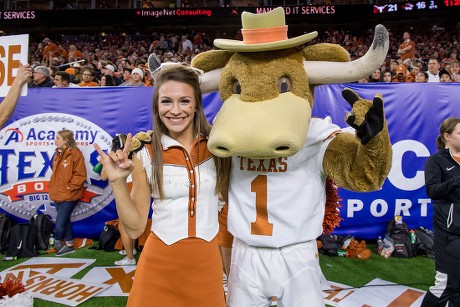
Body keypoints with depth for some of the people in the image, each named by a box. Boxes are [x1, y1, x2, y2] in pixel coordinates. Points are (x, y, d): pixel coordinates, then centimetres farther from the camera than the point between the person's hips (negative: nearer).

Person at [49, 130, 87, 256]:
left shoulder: (75, 154, -13)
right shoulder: (58, 154, 11)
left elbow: (80, 175, -14)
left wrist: (69, 187, -14)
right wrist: (53, 187, 10)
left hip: (69, 195, -8)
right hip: (57, 194, 8)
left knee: (60, 223, -5)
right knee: (65, 220, 15)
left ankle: (57, 242, 19)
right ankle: (69, 246, 25)